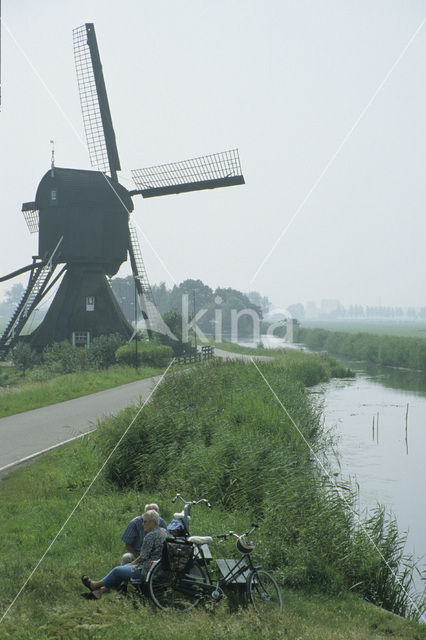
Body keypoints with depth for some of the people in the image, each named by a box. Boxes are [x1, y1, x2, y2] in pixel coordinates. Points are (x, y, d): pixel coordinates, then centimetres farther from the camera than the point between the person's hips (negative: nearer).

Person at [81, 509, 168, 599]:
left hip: (147, 571, -9)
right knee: (123, 567, 17)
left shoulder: (150, 536, -19)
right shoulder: (163, 531, 10)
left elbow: (143, 557, -15)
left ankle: (96, 584, 26)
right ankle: (101, 590, 18)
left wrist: (132, 563, 4)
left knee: (117, 570, 5)